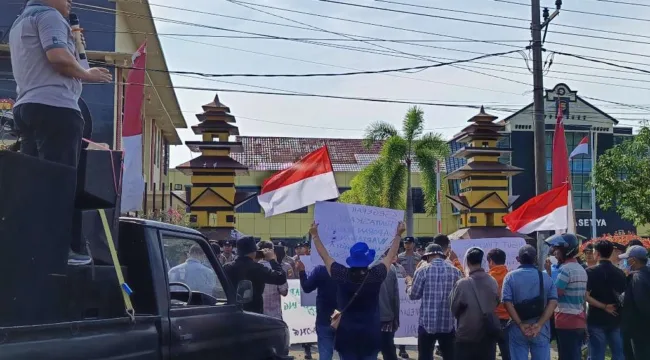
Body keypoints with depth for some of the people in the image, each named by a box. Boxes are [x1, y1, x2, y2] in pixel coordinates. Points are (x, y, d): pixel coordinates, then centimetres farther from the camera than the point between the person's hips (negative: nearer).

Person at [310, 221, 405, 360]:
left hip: (346, 334, 0)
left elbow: (324, 255, 3)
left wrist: (315, 235, 13)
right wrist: (398, 234, 17)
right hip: (371, 334, 0)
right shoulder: (376, 275, -9)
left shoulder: (342, 275, -9)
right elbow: (391, 255, 6)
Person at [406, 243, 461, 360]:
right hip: (448, 324, 3)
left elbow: (413, 295, 0)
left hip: (427, 323, -2)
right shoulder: (456, 271, 3)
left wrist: (409, 283, 20)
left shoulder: (423, 270, -6)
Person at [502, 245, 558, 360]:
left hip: (517, 330, -1)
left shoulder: (510, 277, 0)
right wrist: (539, 324, -12)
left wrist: (520, 324, -11)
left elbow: (507, 302, -10)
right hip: (541, 330, 1)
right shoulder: (545, 277, 4)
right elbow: (553, 302, -6)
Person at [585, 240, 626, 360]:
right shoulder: (620, 273, 6)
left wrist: (603, 307, -12)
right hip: (616, 319, 4)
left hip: (597, 319, -4)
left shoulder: (591, 272, -8)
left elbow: (585, 296, -17)